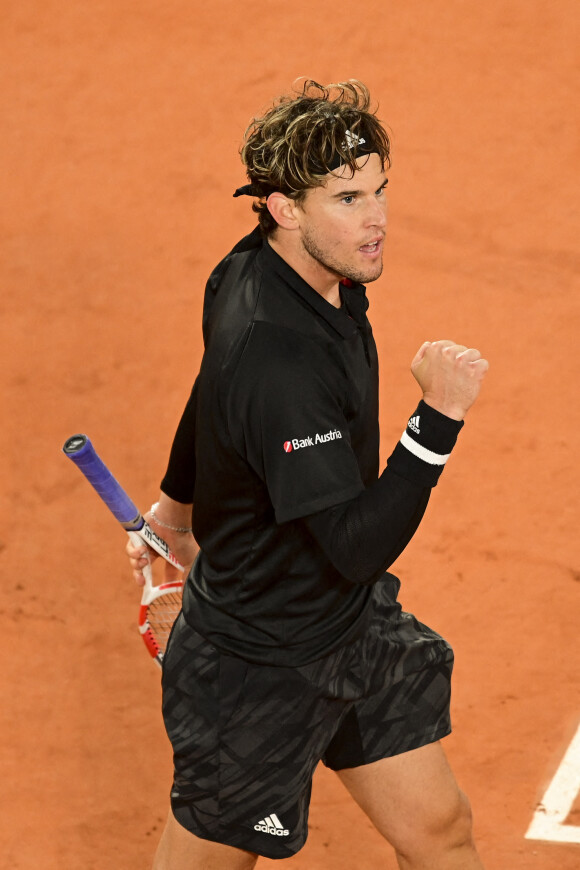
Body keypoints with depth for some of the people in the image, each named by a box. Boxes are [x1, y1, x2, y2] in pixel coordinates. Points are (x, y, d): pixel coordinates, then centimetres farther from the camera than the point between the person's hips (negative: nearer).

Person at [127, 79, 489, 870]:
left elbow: (216, 384, 17)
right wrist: (440, 416, -38)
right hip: (260, 671, -9)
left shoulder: (250, 270, -4)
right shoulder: (278, 360, -34)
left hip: (358, 626, 9)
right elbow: (357, 547, -34)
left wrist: (177, 500, 33)